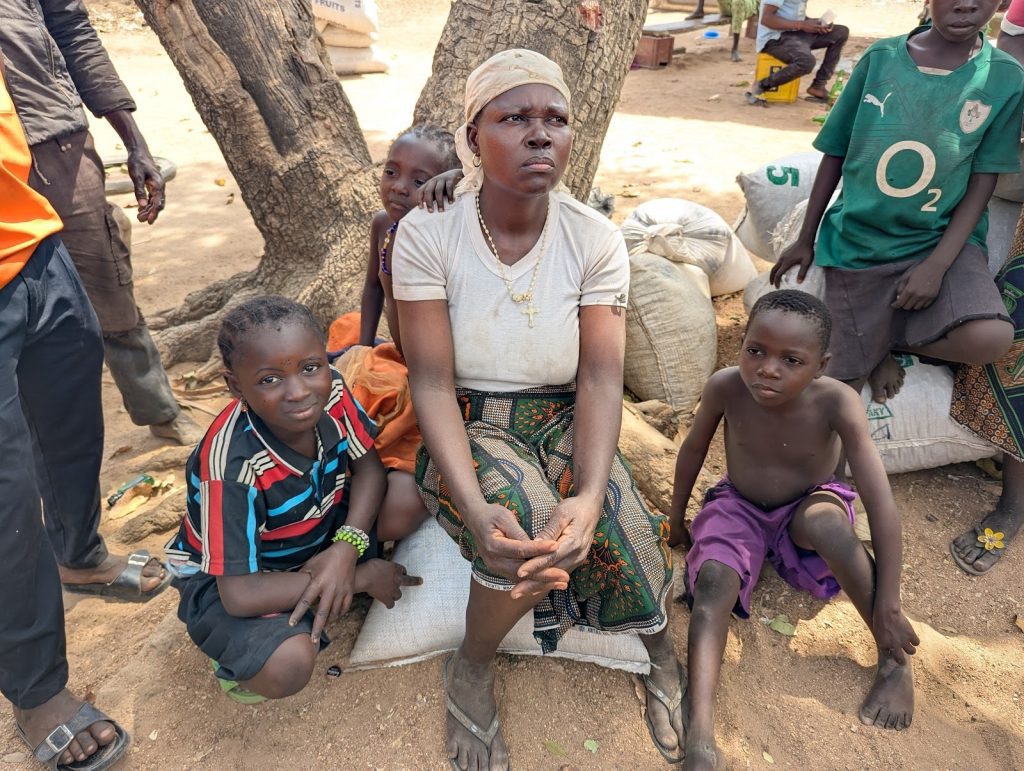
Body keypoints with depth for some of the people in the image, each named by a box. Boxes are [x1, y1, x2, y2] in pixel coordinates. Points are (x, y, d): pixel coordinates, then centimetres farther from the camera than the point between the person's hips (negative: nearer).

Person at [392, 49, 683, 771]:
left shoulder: (596, 239, -8)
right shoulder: (427, 233, -13)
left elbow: (602, 379, -13)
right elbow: (433, 382, -16)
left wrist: (589, 495, -32)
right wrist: (476, 508, -32)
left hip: (563, 422, 2)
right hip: (467, 428, -1)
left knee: (617, 518, -27)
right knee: (526, 516, -32)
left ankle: (664, 655, 7)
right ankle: (472, 668, -1)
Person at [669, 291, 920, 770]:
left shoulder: (837, 403, -29)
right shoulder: (725, 388, -25)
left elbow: (882, 504, -28)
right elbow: (694, 448, -6)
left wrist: (888, 607, -27)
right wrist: (677, 518, 6)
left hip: (806, 505, -1)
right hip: (738, 507, 1)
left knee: (823, 519, -36)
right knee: (713, 581, -28)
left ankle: (894, 662, -17)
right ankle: (699, 731, -34)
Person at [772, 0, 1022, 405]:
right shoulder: (880, 57, -4)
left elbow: (982, 183, -4)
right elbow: (835, 154, 3)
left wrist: (937, 265, -16)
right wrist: (805, 239, 6)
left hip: (943, 239, 1)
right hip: (858, 241, 0)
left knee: (991, 339, -27)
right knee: (844, 383, -5)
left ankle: (880, 336, 0)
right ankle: (876, 340, 27)